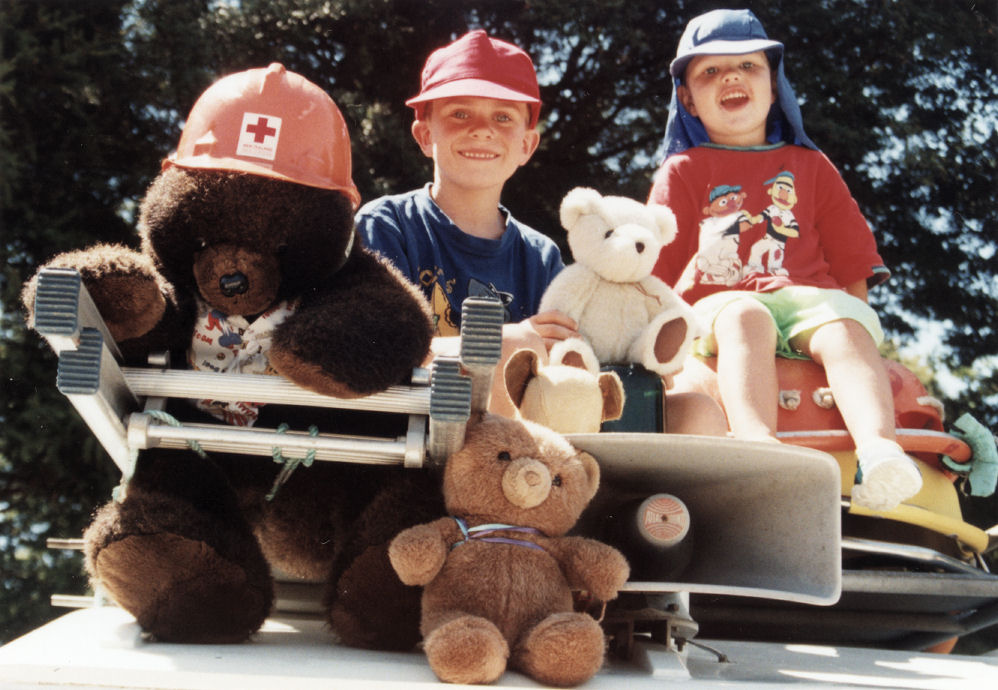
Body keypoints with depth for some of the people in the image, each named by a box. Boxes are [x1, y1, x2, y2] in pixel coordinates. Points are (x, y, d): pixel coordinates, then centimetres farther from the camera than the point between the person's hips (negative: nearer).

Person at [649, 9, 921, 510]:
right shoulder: (682, 172, 22)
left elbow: (852, 265, 23)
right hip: (716, 305, -2)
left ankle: (877, 446, -54)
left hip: (807, 298, 2)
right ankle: (756, 442, -60)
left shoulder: (810, 167, 27)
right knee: (745, 315, -38)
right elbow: (655, 272, 13)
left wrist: (852, 315, 5)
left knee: (846, 328, -33)